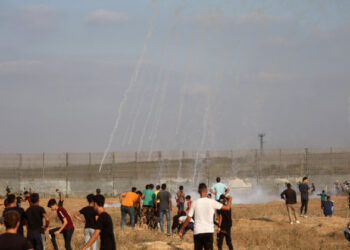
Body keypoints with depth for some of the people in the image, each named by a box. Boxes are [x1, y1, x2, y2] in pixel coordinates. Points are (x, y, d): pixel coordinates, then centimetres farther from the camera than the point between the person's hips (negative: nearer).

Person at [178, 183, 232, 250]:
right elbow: (227, 207, 4)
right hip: (208, 232, -2)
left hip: (197, 232, 2)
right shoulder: (212, 202, -2)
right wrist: (229, 200, 26)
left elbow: (188, 219, 2)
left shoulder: (195, 203, 2)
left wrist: (181, 230, 14)